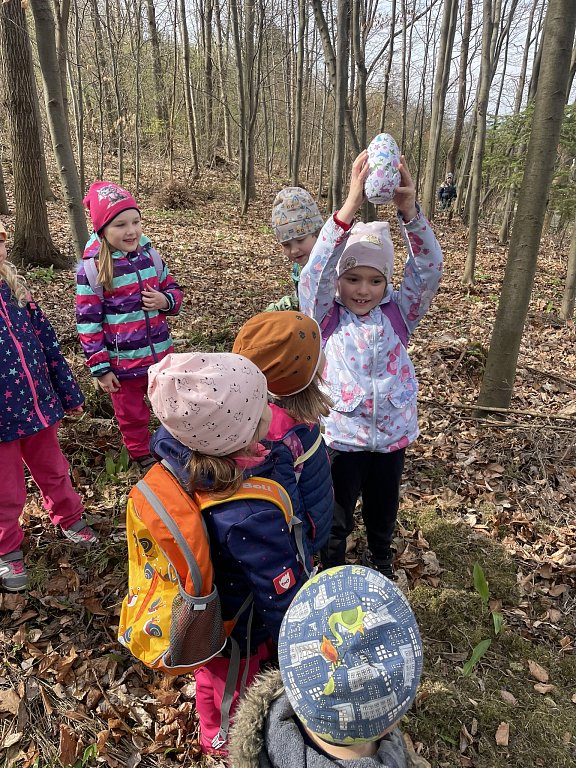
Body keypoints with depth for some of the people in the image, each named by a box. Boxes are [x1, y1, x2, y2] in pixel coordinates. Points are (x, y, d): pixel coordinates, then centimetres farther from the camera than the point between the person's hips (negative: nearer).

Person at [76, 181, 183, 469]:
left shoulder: (149, 254, -3)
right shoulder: (91, 267, -16)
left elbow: (173, 289, 10)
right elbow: (88, 321, -13)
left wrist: (166, 300, -15)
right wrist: (100, 368, -12)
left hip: (161, 353, 4)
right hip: (123, 361, -4)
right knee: (131, 414, 16)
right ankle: (142, 457, 40)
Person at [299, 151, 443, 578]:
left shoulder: (397, 314, -5)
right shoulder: (326, 317, -11)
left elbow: (428, 269, -18)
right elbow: (318, 270, -28)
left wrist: (409, 210, -35)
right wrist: (351, 204, -39)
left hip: (391, 434, 2)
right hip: (341, 435, -2)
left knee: (383, 510, 25)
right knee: (336, 516, 19)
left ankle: (380, 560, 54)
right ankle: (331, 570, 47)